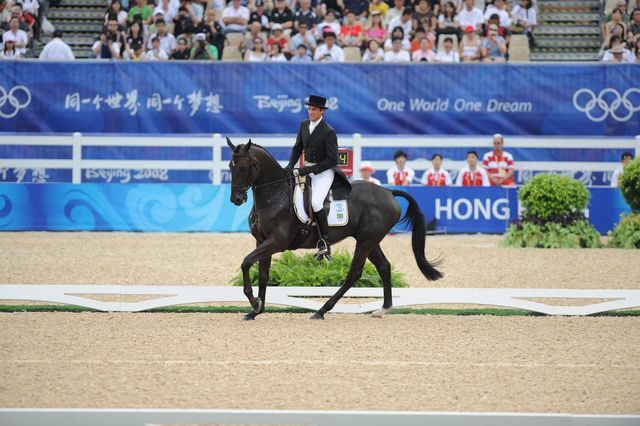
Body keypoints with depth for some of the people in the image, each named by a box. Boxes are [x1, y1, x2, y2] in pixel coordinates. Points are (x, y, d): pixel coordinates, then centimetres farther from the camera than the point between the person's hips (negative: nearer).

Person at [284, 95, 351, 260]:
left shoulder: (328, 132, -15)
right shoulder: (304, 125, 6)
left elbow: (332, 160, -16)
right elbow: (298, 148, 16)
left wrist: (311, 169, -22)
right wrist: (290, 165, -1)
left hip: (324, 171, -8)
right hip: (307, 169, 8)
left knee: (315, 202, -27)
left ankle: (324, 241, -19)